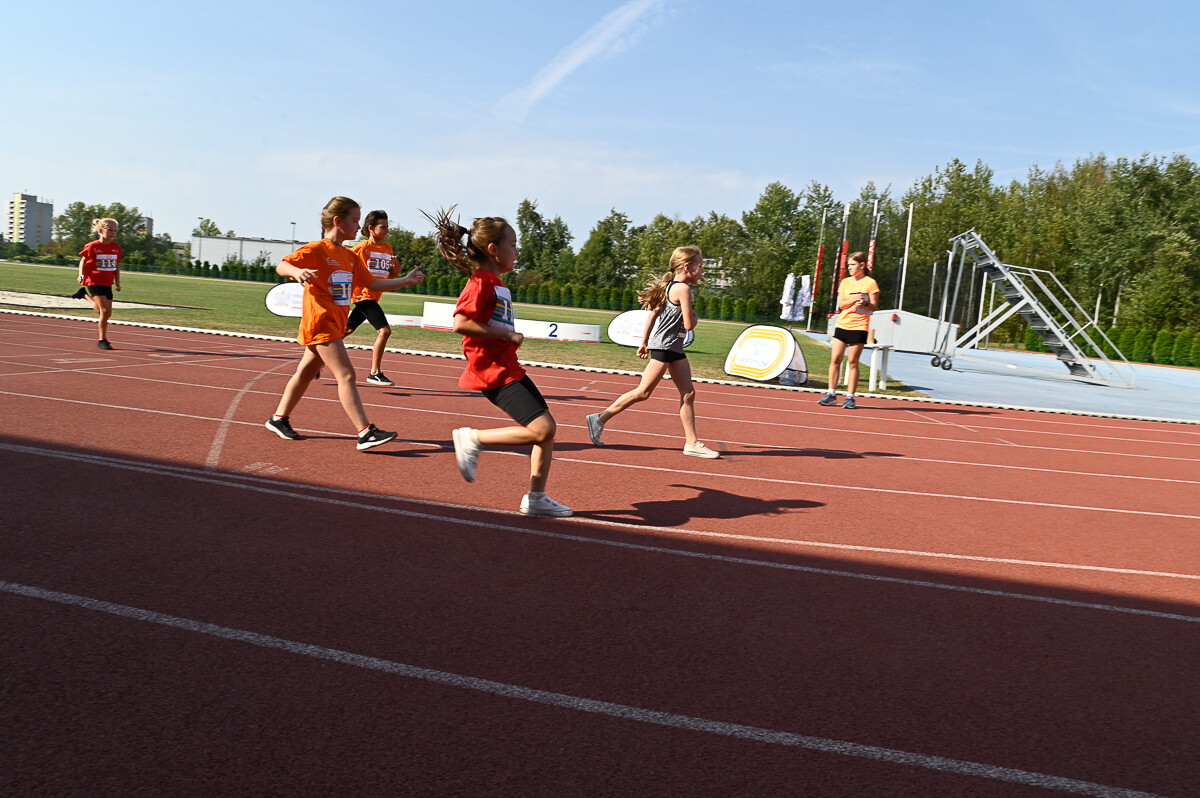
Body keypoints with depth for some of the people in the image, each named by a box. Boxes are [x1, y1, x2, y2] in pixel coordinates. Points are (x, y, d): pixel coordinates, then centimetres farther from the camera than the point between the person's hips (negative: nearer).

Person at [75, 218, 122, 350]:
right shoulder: (92, 246, -7)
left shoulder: (116, 248, 7)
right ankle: (103, 340, -2)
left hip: (107, 284, 6)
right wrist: (81, 274, -10)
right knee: (105, 310, -15)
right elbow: (83, 260, 4)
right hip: (93, 282, -6)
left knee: (107, 313, 6)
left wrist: (117, 282, 6)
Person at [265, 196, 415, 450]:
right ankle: (365, 433, -17)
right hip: (320, 322, -9)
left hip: (336, 324, 9)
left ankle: (278, 419, 32)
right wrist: (298, 271, -39)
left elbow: (372, 283, 16)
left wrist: (405, 281, 10)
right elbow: (281, 266, -17)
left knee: (306, 372, 18)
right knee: (346, 375, -14)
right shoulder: (316, 250, -10)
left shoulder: (351, 257, 15)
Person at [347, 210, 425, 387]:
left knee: (347, 330, 16)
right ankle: (375, 374, -12)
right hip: (364, 294, -8)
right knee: (384, 330, -16)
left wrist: (396, 268, -2)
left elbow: (390, 274, 19)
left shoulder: (387, 248, 12)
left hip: (373, 297, 8)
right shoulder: (363, 246, -9)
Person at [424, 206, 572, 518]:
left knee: (548, 428, 8)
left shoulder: (496, 283, 16)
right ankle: (473, 439, -3)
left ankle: (536, 498, 15)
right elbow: (461, 323, -24)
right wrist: (507, 334, -19)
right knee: (541, 430, -17)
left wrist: (511, 335, 13)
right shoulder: (481, 283, -13)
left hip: (509, 368, 10)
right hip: (494, 372, -10)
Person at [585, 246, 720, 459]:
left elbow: (653, 313, 15)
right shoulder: (683, 289, -15)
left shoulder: (670, 286, 13)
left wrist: (644, 342, 18)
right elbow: (689, 324, -18)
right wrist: (695, 316, 5)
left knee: (688, 393, 7)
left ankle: (692, 443, 10)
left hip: (675, 349, 10)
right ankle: (600, 419, 6)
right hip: (663, 347, -10)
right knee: (643, 392, -4)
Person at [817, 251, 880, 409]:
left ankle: (850, 397, 5)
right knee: (835, 359, 0)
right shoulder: (845, 282, 12)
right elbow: (840, 304, 4)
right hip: (842, 324, 4)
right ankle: (831, 394, 7)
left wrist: (865, 303, -22)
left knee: (852, 362, -2)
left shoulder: (870, 283, 0)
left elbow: (874, 307, -2)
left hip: (858, 327, -4)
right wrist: (854, 299, -12)